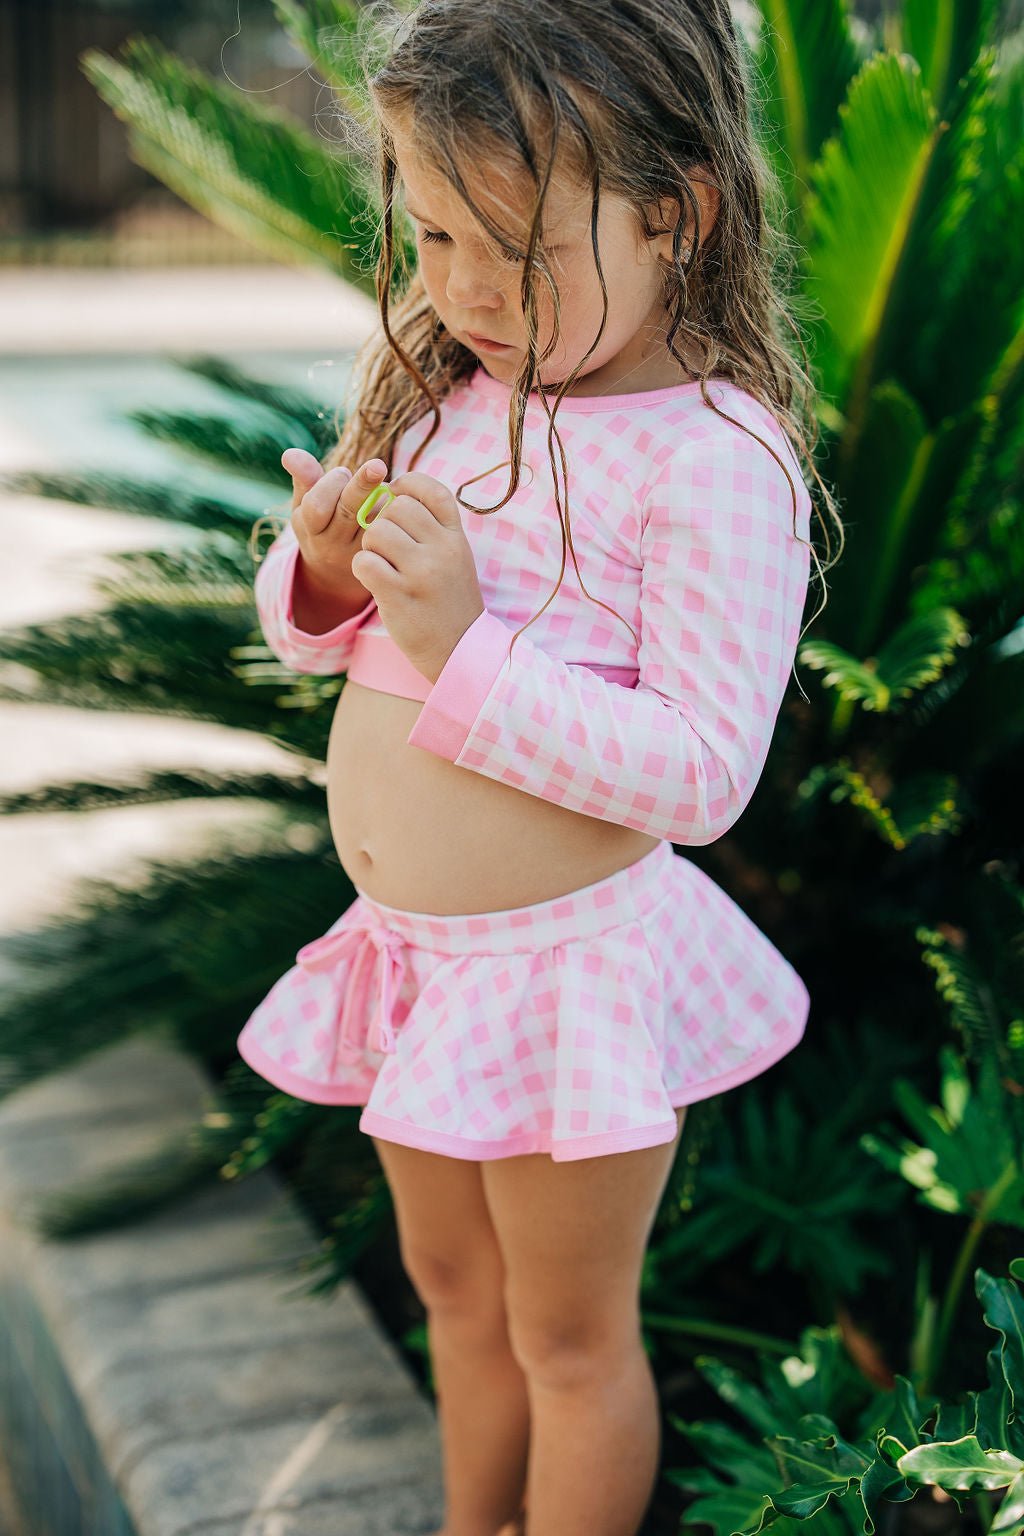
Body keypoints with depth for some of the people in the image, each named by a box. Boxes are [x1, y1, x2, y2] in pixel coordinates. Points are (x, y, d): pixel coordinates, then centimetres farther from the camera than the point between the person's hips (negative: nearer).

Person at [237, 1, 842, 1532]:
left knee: (567, 1333, 14)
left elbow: (700, 770, -25)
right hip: (413, 946, 8)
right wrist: (325, 572, -11)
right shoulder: (443, 390, 3)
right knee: (452, 1285, 27)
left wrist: (467, 638, -30)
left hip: (567, 958, -8)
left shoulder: (715, 456, -19)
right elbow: (320, 635, 12)